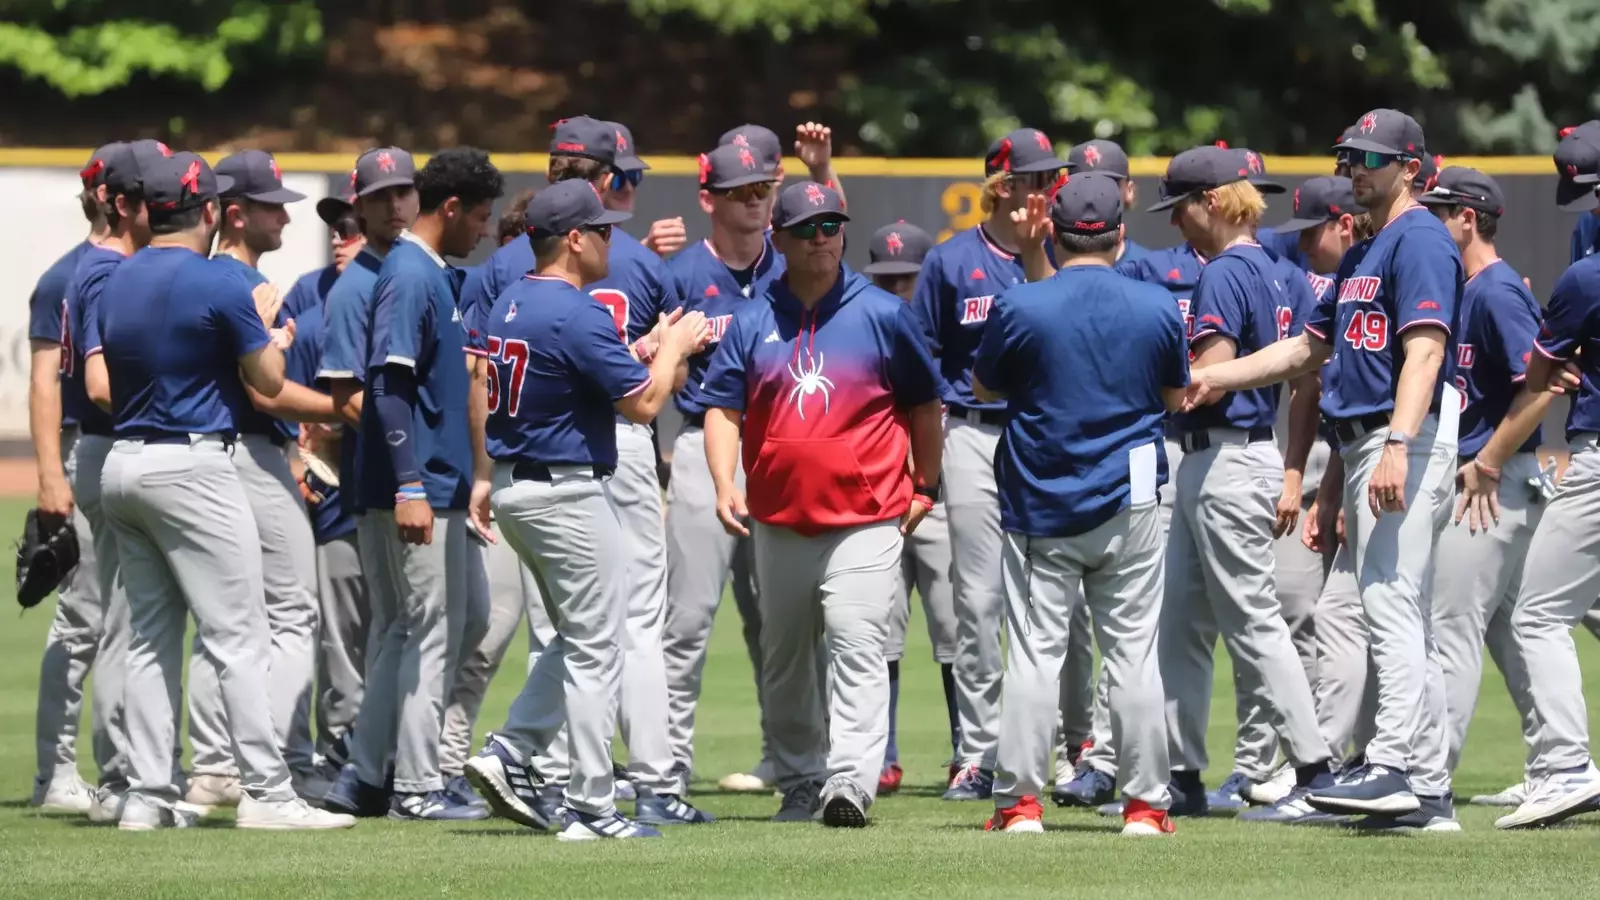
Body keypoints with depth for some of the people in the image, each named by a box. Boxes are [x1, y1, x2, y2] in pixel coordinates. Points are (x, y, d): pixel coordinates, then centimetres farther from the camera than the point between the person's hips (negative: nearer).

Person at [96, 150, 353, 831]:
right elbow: (269, 381, -6)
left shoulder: (116, 284, 10)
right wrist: (269, 331, 16)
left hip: (122, 463, 7)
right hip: (191, 464, -7)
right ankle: (265, 793, -9)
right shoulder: (219, 285, -11)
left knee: (151, 639, 10)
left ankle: (147, 795, 8)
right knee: (237, 637, -6)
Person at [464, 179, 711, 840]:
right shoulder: (578, 315, -18)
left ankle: (510, 754, 8)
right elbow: (643, 403, -17)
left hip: (514, 488, 9)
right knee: (596, 651, -2)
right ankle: (590, 809, 0)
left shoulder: (510, 305, 11)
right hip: (566, 493, -9)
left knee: (579, 640, 20)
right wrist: (674, 347, -1)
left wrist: (646, 351, 16)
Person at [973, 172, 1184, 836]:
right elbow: (1176, 395, 12)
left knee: (1033, 651, 3)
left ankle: (1019, 800, 1)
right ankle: (1145, 802, 6)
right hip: (1128, 506, 1)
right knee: (1133, 652, 5)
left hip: (1038, 507, -1)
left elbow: (984, 389, 6)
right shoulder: (1157, 307, -3)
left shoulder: (1019, 308, -9)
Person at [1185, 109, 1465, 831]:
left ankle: (1391, 767, -24)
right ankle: (1429, 794, 9)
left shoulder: (1420, 241, -8)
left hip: (1407, 441, -10)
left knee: (1391, 605, -17)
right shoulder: (1362, 254, 23)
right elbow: (1308, 348, 30)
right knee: (1400, 616, 9)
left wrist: (1398, 446, -30)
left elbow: (1424, 350, -20)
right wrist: (1213, 379, 23)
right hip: (1363, 445, 10)